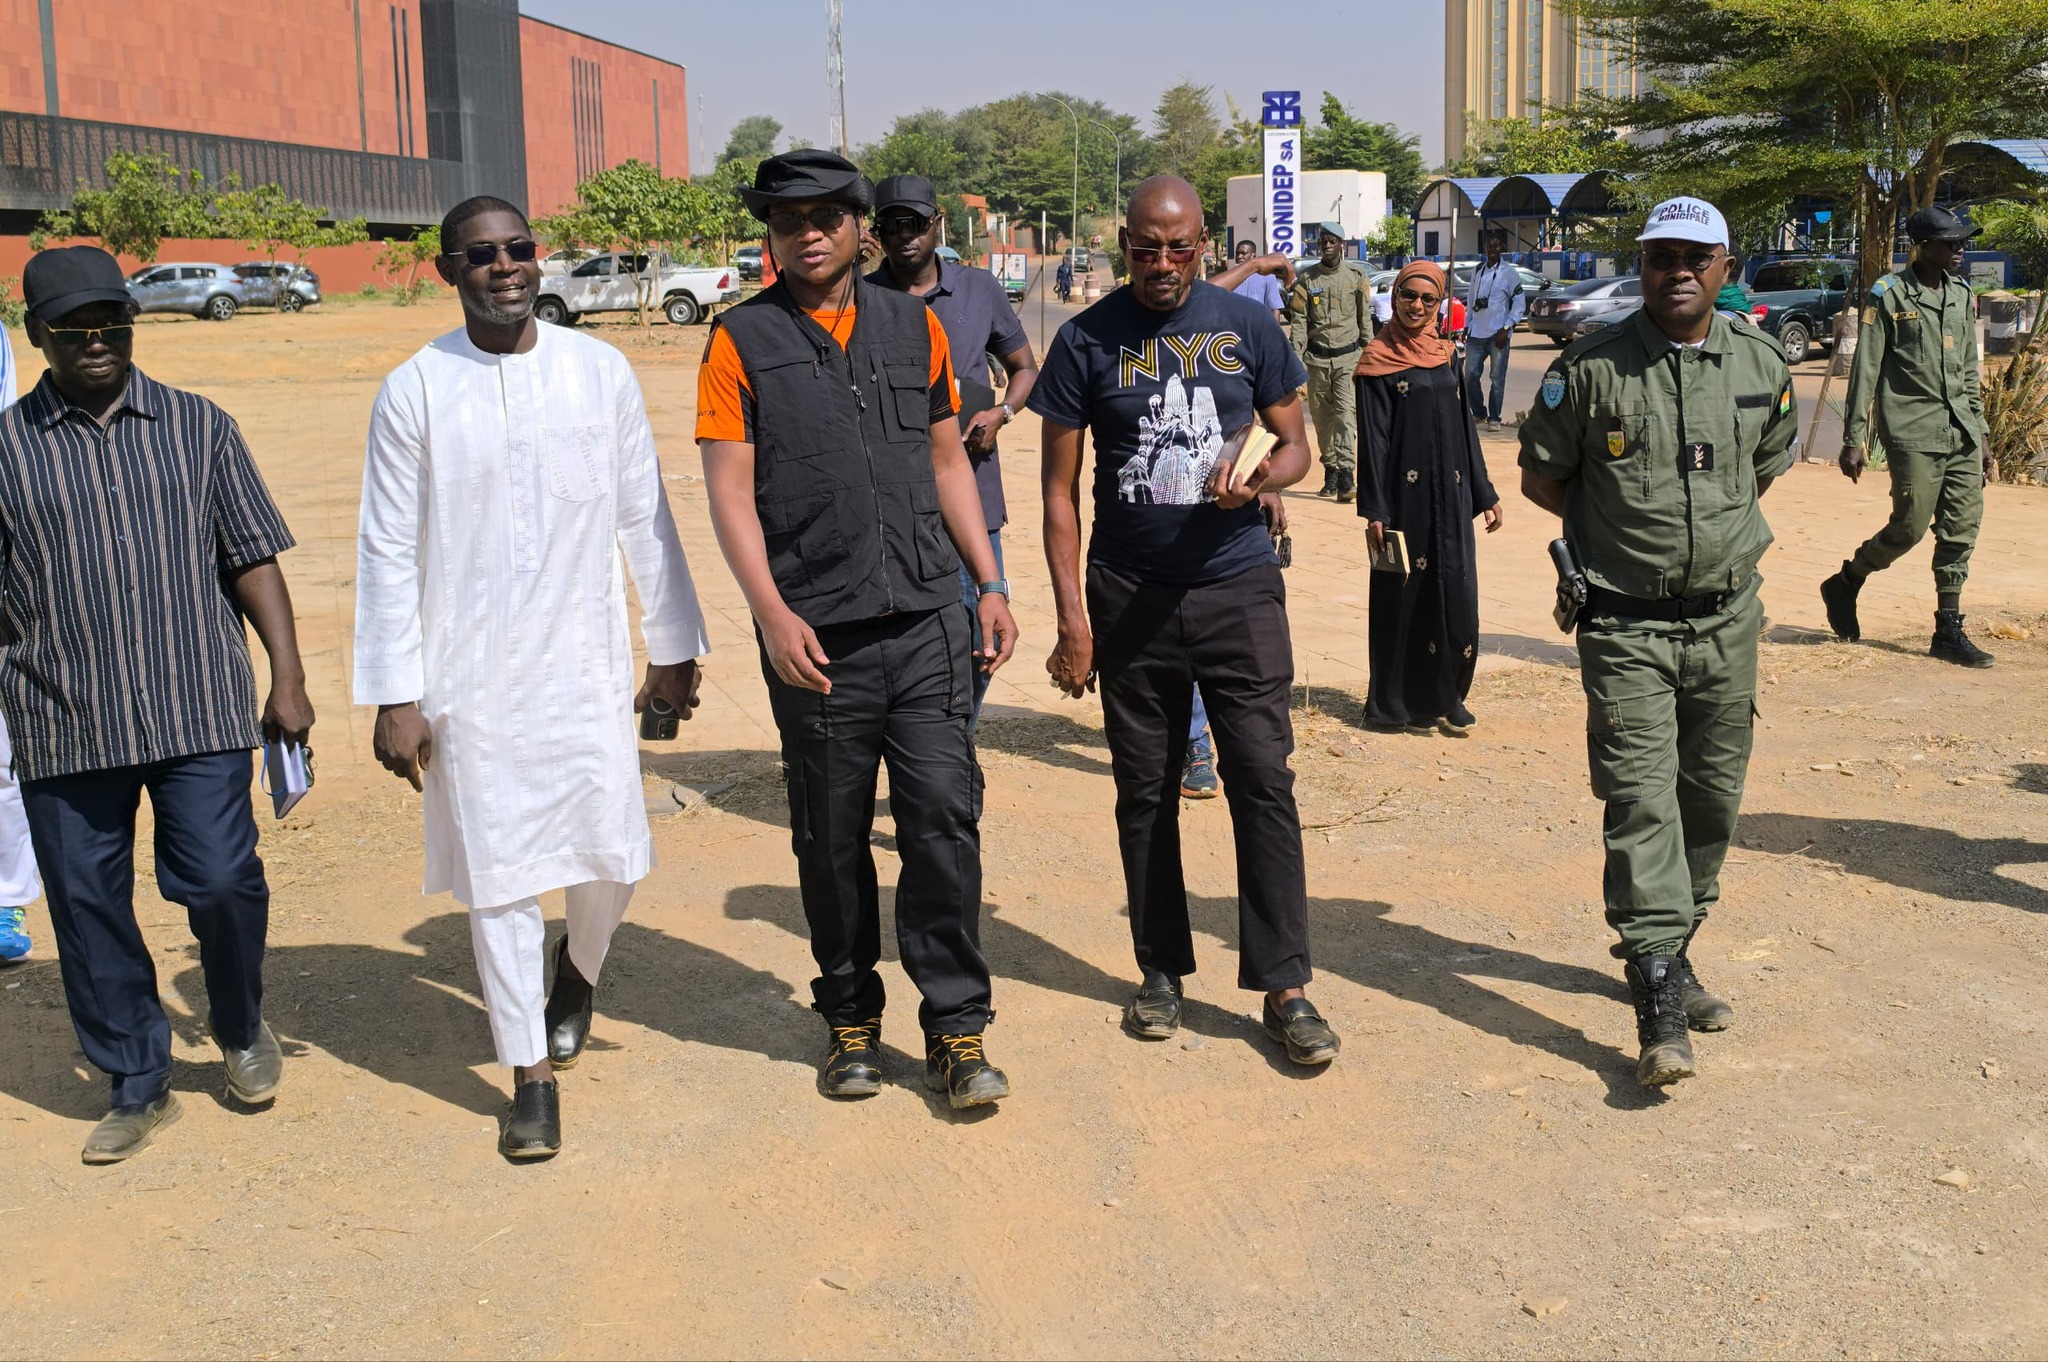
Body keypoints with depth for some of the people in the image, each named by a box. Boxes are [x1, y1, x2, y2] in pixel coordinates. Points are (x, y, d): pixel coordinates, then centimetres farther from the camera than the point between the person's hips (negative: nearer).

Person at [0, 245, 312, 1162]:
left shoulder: (197, 427, 7)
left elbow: (252, 560, 7)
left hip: (197, 710, -1)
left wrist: (288, 679, 1)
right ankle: (138, 1089, 22)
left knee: (221, 882, -5)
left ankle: (240, 1027, 25)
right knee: (88, 910, 6)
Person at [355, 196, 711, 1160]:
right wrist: (394, 697, -4)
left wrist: (673, 649, 9)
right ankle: (531, 1074, 20)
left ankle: (577, 970, 38)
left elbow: (643, 518, 7)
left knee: (611, 856, 3)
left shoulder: (599, 372, 1)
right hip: (469, 678, -1)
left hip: (584, 666, 1)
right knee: (497, 876, 4)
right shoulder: (415, 391, -4)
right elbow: (387, 550, -2)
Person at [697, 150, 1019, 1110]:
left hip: (926, 623, 2)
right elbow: (730, 491, -3)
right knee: (832, 839, 8)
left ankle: (957, 1028, 10)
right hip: (815, 635, -2)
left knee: (945, 820, -2)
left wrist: (990, 585, 10)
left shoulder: (913, 325, 11)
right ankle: (850, 1019, 25)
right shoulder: (743, 341, 2)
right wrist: (772, 613, -14)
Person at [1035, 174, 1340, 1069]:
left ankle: (1283, 986, 4)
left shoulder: (1247, 326, 2)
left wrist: (1263, 477, -15)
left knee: (1264, 780, -5)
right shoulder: (1088, 342, -1)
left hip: (1239, 589, 0)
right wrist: (1071, 617, -5)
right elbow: (1060, 489, 1)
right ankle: (1161, 970, 23)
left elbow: (1295, 442, 10)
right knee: (1145, 792, 9)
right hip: (1130, 600, 0)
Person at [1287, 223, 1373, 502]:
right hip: (1318, 357, 2)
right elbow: (1299, 321, 2)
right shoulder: (1306, 278, 5)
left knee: (1346, 413, -14)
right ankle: (1330, 470, 18)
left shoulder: (1356, 277, 5)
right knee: (1321, 416, 7)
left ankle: (1346, 473, -20)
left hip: (1348, 356, -2)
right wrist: (1296, 357, -6)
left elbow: (1365, 318, 9)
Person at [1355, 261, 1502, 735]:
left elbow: (1465, 429, 15)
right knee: (1404, 594, 2)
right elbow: (1372, 439, -8)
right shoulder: (1378, 360, -4)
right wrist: (1374, 510, -12)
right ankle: (1397, 703, 13)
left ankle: (1444, 698, 16)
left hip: (1449, 496, 5)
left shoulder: (1445, 355, 11)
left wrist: (1484, 494, 13)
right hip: (1405, 495, -5)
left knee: (1456, 594, 4)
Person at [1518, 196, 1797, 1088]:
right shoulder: (1590, 369, -6)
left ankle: (1670, 952, 31)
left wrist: (1718, 526, 10)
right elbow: (1541, 477, 4)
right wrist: (1621, 524, 2)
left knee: (1713, 797, 11)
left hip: (1728, 618, 4)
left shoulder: (1761, 364, 5)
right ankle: (1660, 1011, -11)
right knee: (1641, 800, -11)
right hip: (1627, 624, -4)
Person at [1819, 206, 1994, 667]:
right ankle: (1845, 584, 17)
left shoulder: (1961, 296, 15)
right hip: (1913, 433, -6)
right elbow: (1865, 371, -6)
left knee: (1962, 529, 3)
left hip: (1961, 434, 6)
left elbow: (1969, 373, 21)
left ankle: (1949, 631, 8)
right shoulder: (1889, 295, -4)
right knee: (1910, 526, -7)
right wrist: (1854, 439, -10)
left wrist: (1980, 435, 18)